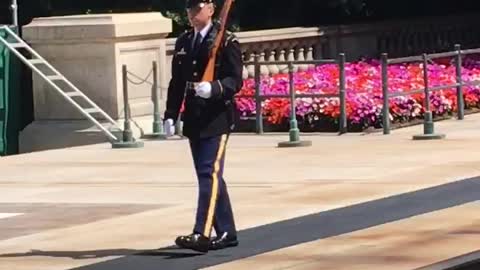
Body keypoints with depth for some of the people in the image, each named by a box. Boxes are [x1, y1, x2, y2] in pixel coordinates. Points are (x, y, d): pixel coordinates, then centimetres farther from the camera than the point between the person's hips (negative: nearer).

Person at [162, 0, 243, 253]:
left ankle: (202, 234, -21)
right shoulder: (183, 43, 13)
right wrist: (170, 116, 7)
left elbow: (235, 80, -10)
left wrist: (213, 89, -29)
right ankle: (226, 233, 19)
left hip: (217, 118, -7)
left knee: (209, 174, -14)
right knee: (208, 176, 11)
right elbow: (176, 82, 15)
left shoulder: (226, 42, -5)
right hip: (193, 119, 7)